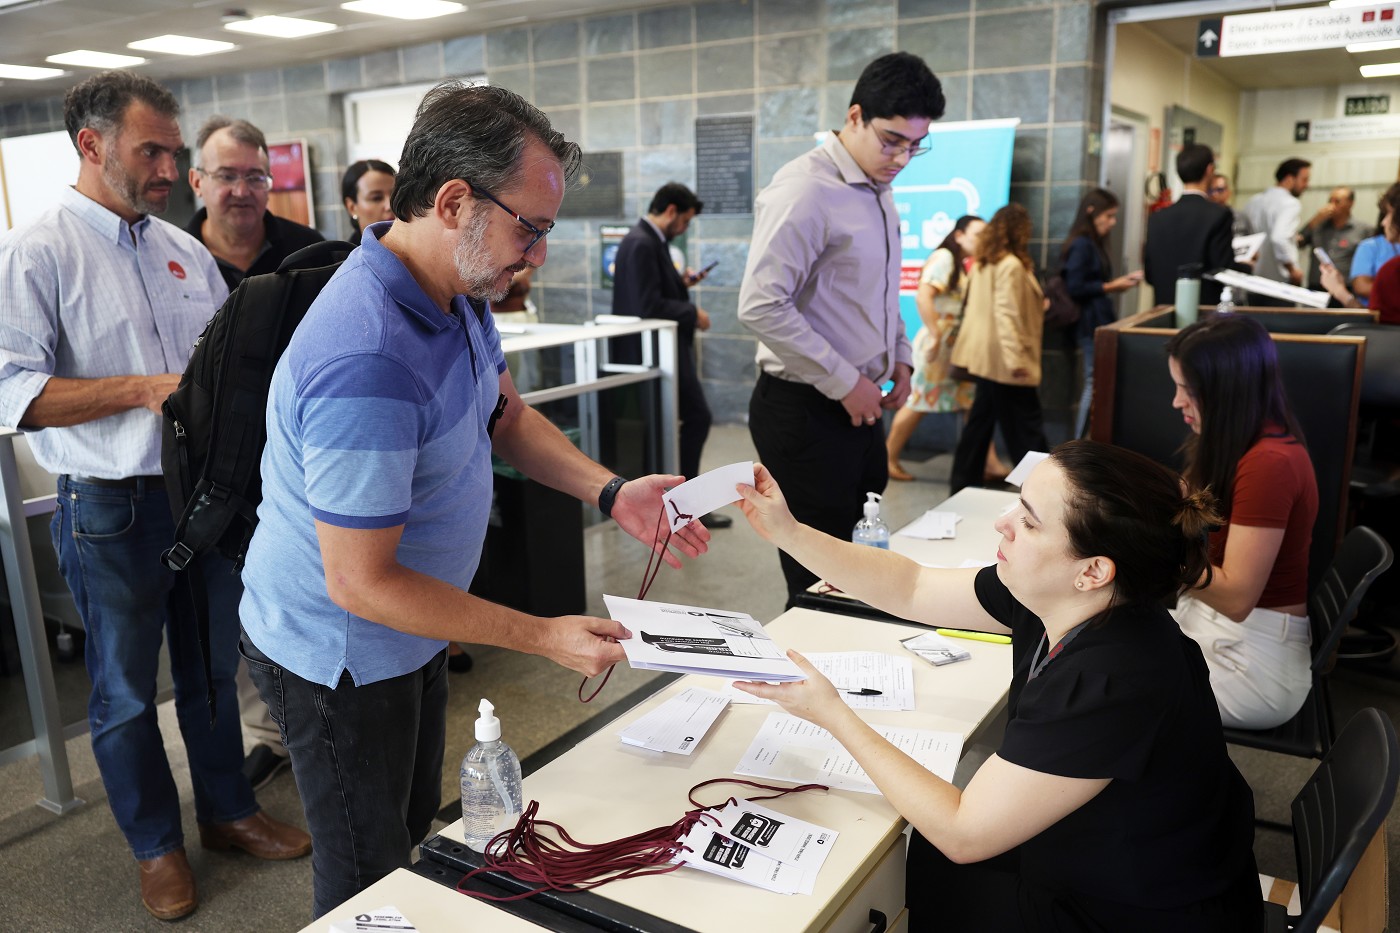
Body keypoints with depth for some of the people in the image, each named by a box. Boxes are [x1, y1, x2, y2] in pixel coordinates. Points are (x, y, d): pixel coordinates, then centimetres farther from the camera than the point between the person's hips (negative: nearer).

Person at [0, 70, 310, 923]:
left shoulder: (185, 250, 8)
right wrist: (146, 390, -24)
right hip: (113, 509, -5)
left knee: (214, 667, 18)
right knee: (126, 692, 11)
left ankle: (228, 811, 36)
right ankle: (157, 845, 30)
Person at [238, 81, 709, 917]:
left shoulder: (458, 292, -6)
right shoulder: (368, 362, -37)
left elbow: (506, 415, 5)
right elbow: (360, 584, -31)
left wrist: (612, 493, -11)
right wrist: (543, 637, -26)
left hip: (407, 629, 9)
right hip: (341, 653, -9)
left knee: (413, 827, 26)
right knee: (366, 876, 13)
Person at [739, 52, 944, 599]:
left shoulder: (879, 190, 13)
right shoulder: (806, 190, -17)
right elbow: (761, 307, -24)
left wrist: (900, 355, 12)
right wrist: (846, 382, -19)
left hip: (859, 403, 9)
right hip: (805, 410, -9)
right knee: (821, 584, -1)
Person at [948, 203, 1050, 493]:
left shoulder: (982, 263, 12)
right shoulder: (1011, 265, -15)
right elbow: (1006, 314, -23)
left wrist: (1037, 306, 35)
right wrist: (1016, 358, -26)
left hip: (986, 357, 9)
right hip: (1003, 360, -9)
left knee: (981, 420, 13)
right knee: (1025, 426, -1)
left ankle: (963, 483, 16)